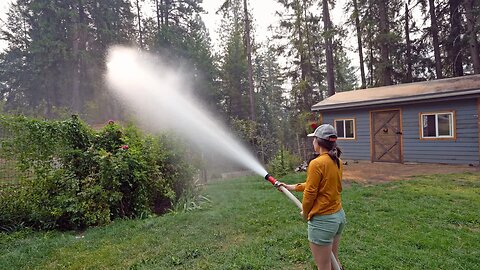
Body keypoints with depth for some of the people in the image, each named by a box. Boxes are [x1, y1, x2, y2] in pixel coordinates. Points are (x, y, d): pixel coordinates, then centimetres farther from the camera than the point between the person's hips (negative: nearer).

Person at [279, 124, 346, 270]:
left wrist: (305, 213, 4)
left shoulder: (317, 163, -22)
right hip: (339, 215, 8)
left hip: (322, 220, -8)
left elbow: (310, 193, -15)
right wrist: (292, 187, 16)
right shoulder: (337, 162, 3)